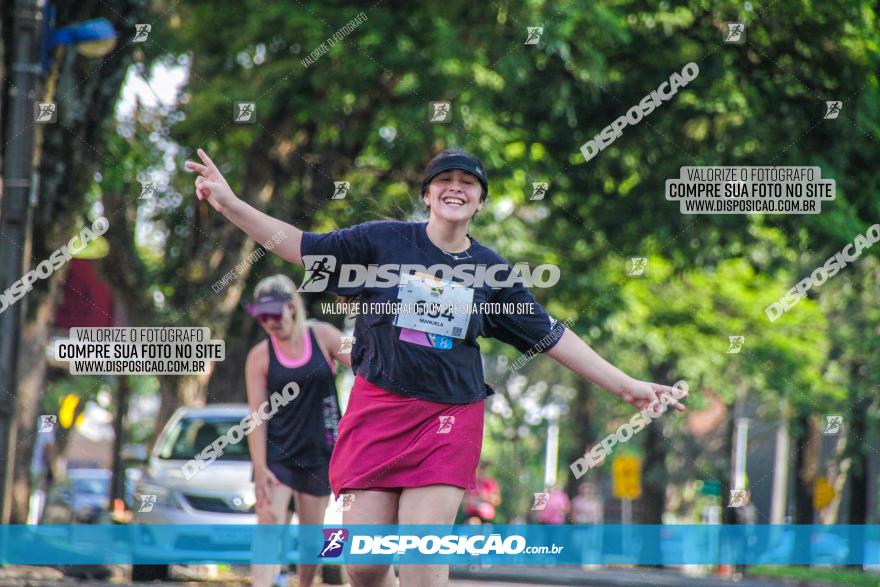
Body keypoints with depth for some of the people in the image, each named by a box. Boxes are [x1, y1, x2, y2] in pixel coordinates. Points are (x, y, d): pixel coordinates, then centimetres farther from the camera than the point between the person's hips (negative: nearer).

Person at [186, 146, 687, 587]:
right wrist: (231, 205, -5)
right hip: (379, 407, 0)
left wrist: (627, 386, 9)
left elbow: (551, 337, 11)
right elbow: (304, 247, 4)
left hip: (450, 419, 0)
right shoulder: (384, 241, 2)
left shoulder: (493, 270, 6)